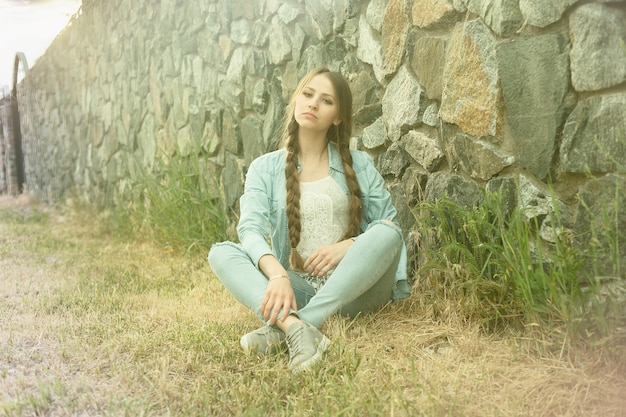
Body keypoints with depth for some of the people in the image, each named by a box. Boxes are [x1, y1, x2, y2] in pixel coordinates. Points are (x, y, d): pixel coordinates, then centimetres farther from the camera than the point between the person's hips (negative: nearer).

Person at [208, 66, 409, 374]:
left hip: (352, 288, 0)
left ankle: (279, 329, -36)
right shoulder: (265, 168, 7)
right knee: (221, 252, -19)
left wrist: (348, 246, -17)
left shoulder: (359, 165, 11)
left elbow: (388, 224, 4)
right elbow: (251, 229, -9)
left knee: (386, 232, -28)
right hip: (297, 287, 0)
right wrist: (277, 275, -29)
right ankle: (294, 327, -46)